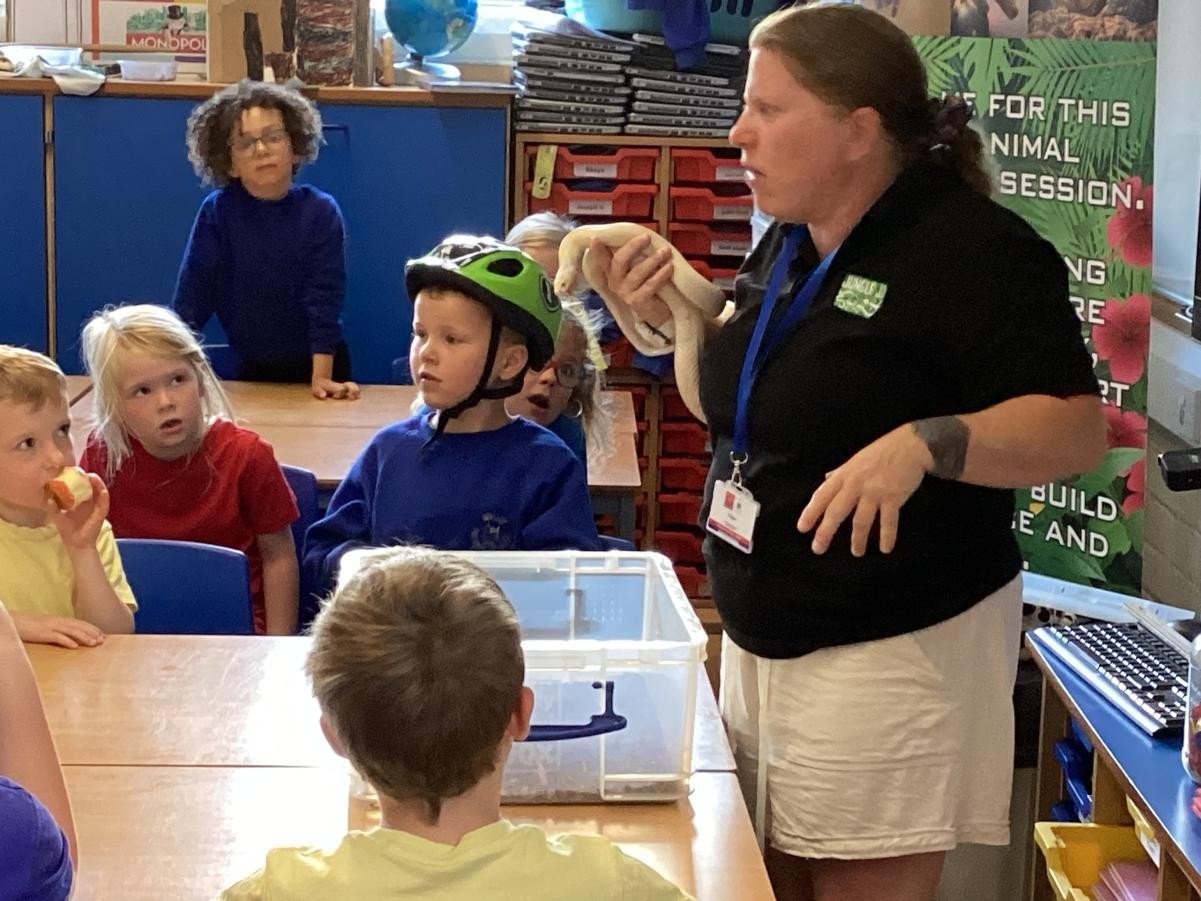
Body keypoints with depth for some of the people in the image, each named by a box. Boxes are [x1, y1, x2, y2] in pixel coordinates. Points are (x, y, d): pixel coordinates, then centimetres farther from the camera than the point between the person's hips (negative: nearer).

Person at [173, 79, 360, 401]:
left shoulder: (321, 211, -11)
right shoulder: (217, 211, -8)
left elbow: (324, 297, -15)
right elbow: (193, 292, -9)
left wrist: (321, 377, -22)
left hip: (318, 365, -1)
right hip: (253, 371, 2)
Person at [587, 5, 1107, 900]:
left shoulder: (973, 249, -16)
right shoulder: (790, 244, 9)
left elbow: (1077, 428, -19)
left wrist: (924, 444, -35)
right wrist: (675, 318, 2)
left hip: (892, 649, -8)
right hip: (763, 636, 8)